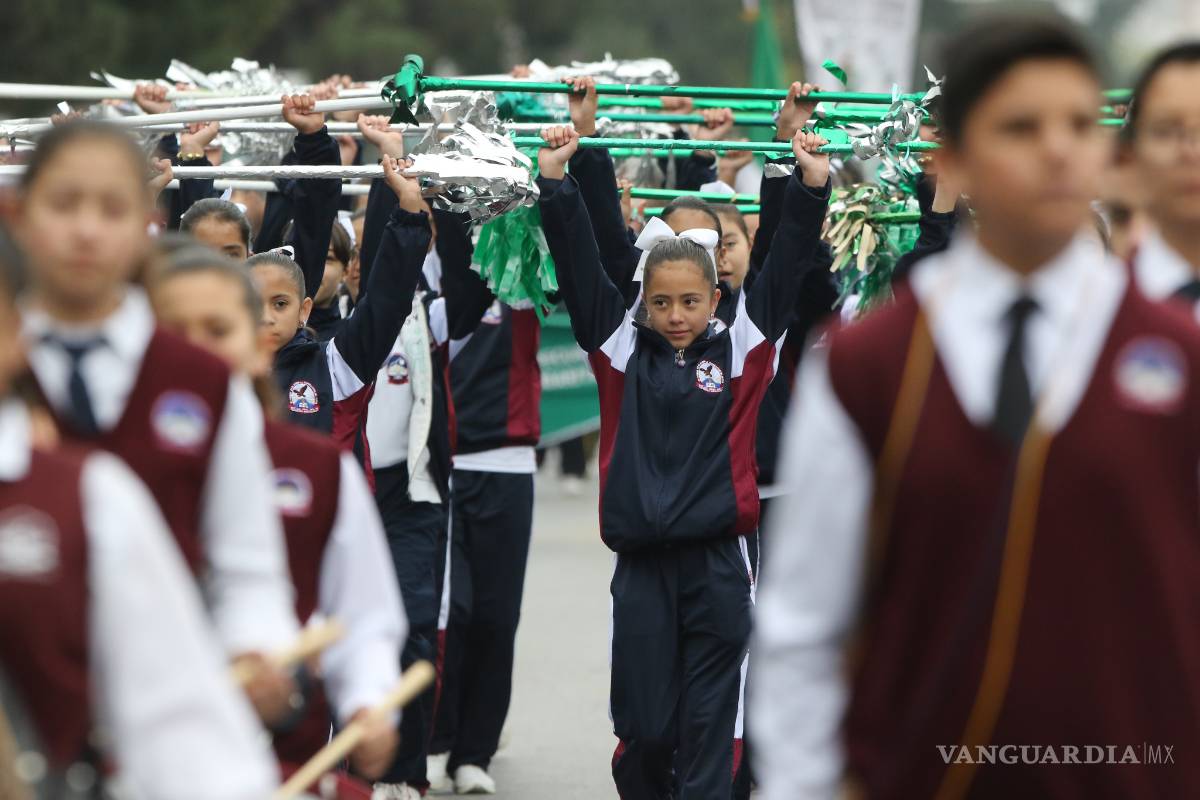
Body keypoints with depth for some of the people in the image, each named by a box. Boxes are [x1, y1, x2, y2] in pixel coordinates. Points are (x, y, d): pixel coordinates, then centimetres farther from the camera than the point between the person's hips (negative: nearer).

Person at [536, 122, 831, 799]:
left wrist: (811, 187, -9)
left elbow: (784, 267, 0)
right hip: (642, 564, 1)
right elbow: (581, 267, 0)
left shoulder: (740, 350, 5)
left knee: (709, 732, 0)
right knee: (643, 729, 3)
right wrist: (556, 183, -9)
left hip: (718, 564, -1)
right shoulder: (623, 349, 6)